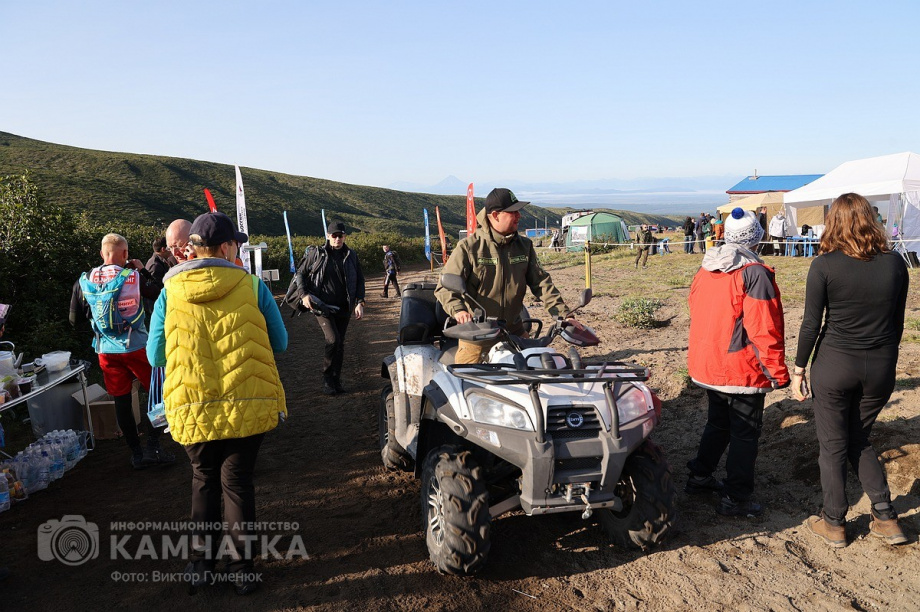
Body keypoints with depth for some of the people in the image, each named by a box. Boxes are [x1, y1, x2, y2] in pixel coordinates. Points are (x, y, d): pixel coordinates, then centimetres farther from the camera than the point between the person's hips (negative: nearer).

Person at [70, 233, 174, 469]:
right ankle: (153, 447, 3)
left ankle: (136, 454, 16)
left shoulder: (85, 281, 0)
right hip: (136, 347, -3)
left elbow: (74, 319, 7)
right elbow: (159, 294, 2)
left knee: (121, 401, 10)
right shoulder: (133, 277, -11)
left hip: (106, 351, 4)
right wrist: (143, 270, 7)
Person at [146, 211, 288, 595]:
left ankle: (200, 564, 32)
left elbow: (155, 357, 6)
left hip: (193, 411, 1)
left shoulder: (171, 292, 0)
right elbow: (279, 343, 5)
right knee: (237, 481, 15)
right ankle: (242, 569, 24)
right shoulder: (251, 286, -4)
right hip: (250, 405, -1)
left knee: (204, 480, 23)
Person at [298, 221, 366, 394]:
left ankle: (336, 380, 20)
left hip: (343, 308, 3)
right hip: (322, 306, -3)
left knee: (340, 344, 8)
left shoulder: (351, 256, 8)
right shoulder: (317, 254, 1)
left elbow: (360, 280, 11)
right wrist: (305, 294, -9)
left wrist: (359, 302, -1)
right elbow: (302, 274, 7)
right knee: (333, 340, -18)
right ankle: (327, 379, -1)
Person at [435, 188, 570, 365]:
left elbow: (541, 282, 5)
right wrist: (458, 310, -32)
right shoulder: (469, 247, -9)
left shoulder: (524, 245, 6)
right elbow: (445, 286, -12)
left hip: (514, 332, 4)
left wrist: (563, 315, -7)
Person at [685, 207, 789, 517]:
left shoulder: (704, 271, 5)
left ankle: (700, 476, 33)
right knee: (745, 433, 5)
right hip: (741, 370, -7)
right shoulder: (754, 274, -18)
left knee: (718, 423, 24)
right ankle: (736, 499, 12)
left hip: (707, 366, 7)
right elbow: (764, 329, -19)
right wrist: (777, 371, -11)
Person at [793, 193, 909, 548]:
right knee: (860, 440, 23)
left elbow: (811, 324, -10)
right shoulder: (895, 263, -1)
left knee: (833, 445, 11)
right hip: (880, 368, 4)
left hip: (834, 366, -4)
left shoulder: (824, 266, -13)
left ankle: (833, 524, 23)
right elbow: (898, 322, 7)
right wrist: (884, 358, 20)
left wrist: (798, 370, -1)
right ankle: (886, 518, 23)